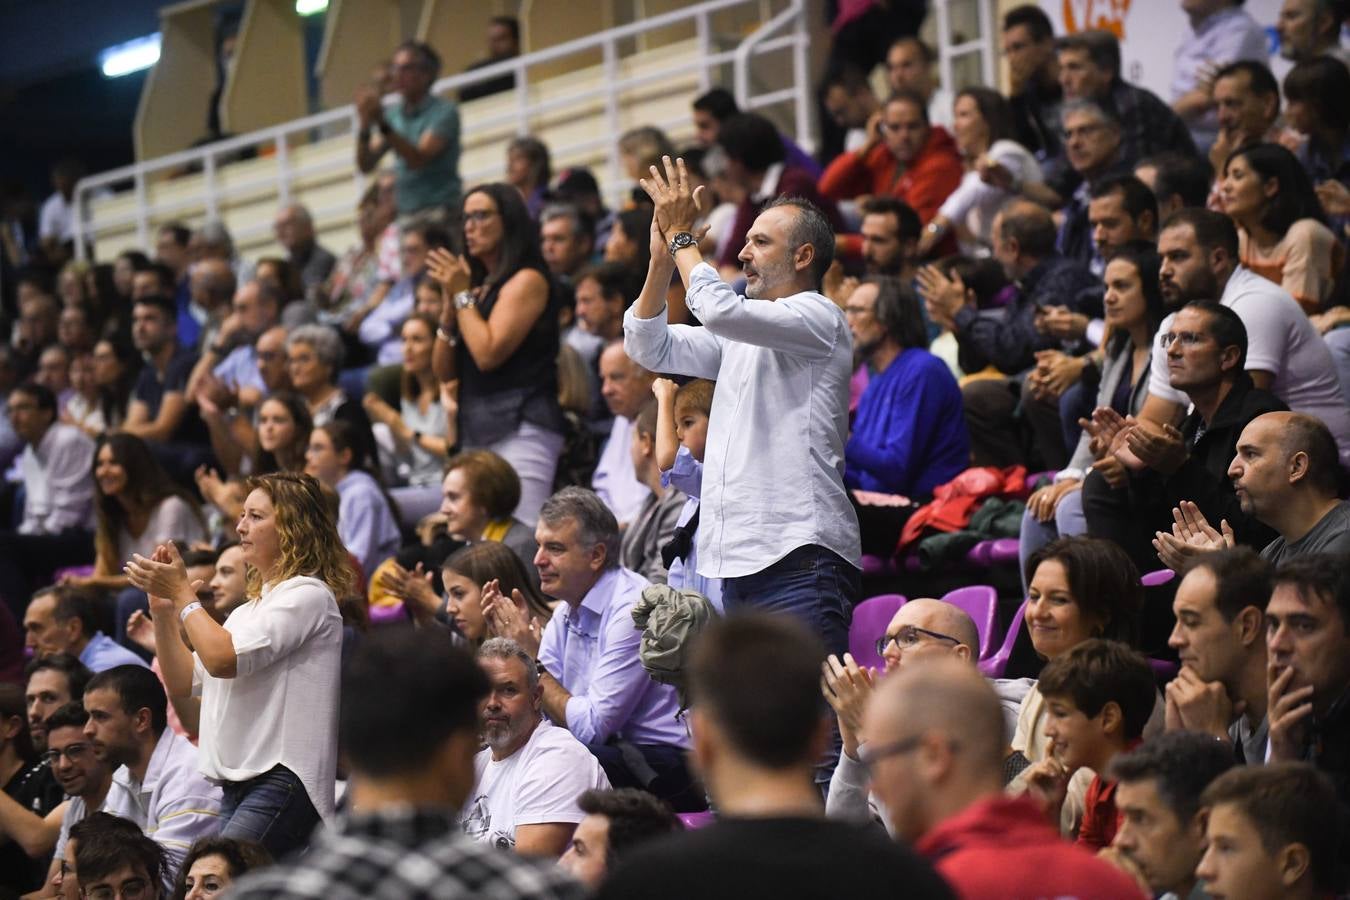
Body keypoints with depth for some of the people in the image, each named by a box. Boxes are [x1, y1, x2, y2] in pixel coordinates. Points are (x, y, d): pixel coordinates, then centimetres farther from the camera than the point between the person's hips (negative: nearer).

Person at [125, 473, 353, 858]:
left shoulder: (307, 594, -4)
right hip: (237, 785, 9)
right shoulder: (252, 608, 24)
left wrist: (183, 593, -2)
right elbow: (184, 683, 21)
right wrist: (162, 608, 12)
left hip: (282, 779, -9)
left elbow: (223, 659, -15)